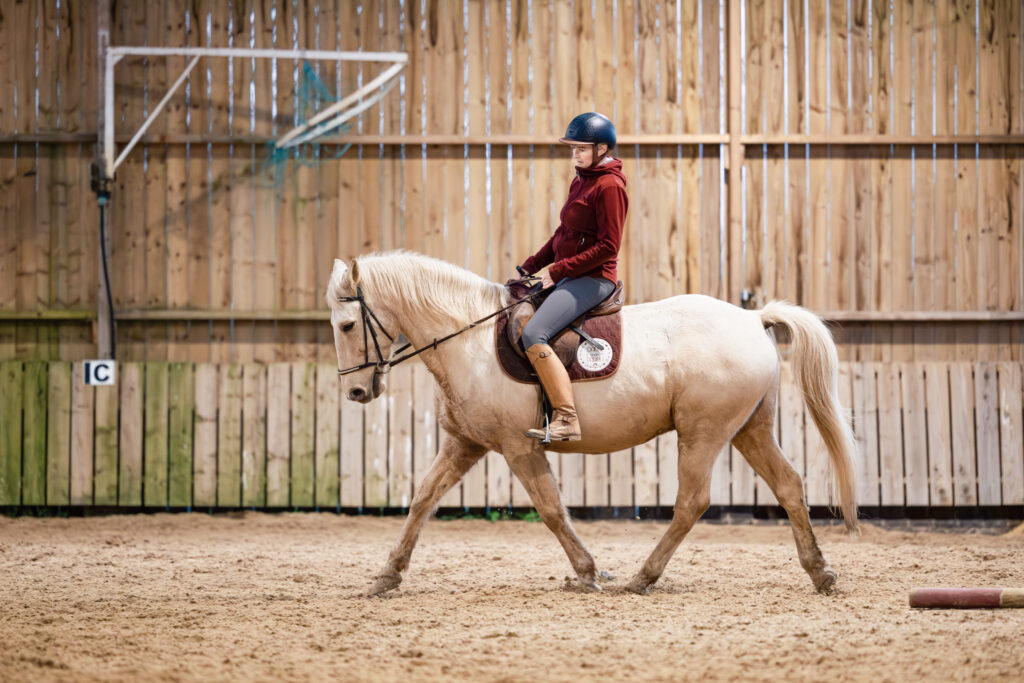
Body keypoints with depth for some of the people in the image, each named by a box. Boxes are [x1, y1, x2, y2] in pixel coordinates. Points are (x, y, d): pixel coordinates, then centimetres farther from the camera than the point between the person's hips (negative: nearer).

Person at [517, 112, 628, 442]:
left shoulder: (609, 186, -14)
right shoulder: (580, 182, 16)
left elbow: (608, 246, -19)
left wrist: (559, 270, -18)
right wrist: (531, 265, 12)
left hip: (593, 278, -11)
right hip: (568, 276, 11)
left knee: (533, 335, -26)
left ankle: (567, 421, -28)